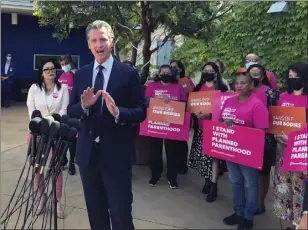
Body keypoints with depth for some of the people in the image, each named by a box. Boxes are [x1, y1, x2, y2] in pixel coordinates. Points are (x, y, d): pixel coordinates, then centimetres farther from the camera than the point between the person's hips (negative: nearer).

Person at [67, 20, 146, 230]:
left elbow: (141, 112, -6)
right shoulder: (81, 74, 6)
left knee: (121, 213, 4)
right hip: (88, 152, 4)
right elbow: (71, 110, 7)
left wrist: (118, 112, -25)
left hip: (116, 153, -4)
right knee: (95, 212, 19)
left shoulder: (129, 73, -6)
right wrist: (84, 105, -15)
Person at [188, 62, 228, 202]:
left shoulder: (222, 87, -1)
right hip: (200, 126, 5)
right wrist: (195, 112, -9)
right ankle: (207, 180, 24)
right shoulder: (198, 87, 14)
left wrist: (210, 114, -22)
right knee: (202, 153, 8)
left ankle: (213, 186, -1)